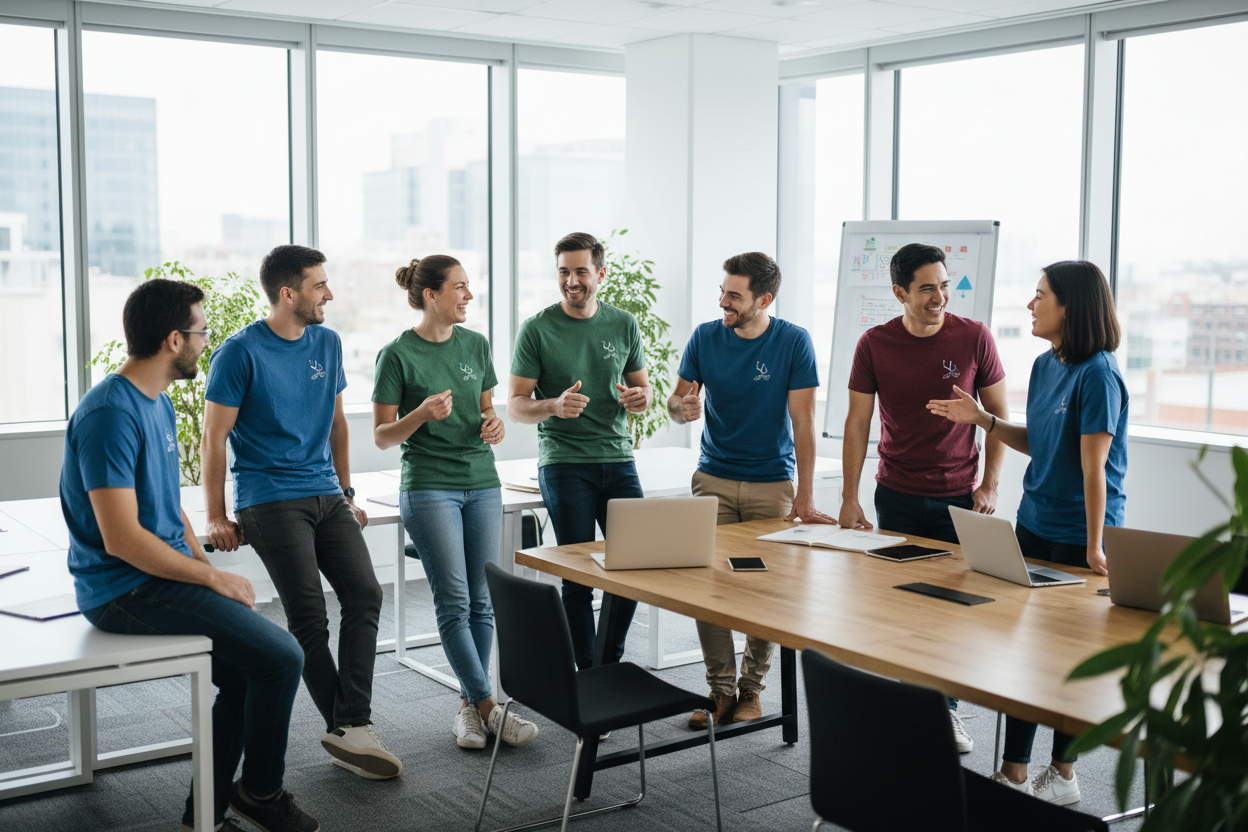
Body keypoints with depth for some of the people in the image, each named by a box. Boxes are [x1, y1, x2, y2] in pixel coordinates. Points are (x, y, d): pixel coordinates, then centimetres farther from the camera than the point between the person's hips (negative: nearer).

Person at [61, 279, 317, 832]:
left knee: (247, 673, 9)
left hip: (167, 575, 10)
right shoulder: (111, 414, -21)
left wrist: (208, 568, 6)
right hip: (126, 589, -10)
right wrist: (214, 579, -17)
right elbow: (122, 538, -25)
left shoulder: (158, 402, 11)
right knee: (281, 657, -14)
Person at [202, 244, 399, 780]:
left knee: (365, 595, -9)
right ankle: (348, 728, 1)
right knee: (309, 615, -9)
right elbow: (213, 436, -5)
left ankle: (350, 727, -11)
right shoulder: (242, 351, -7)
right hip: (270, 502, -6)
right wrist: (216, 518, -6)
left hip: (327, 497, 6)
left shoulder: (327, 343, 12)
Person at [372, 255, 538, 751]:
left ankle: (470, 706, 16)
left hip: (481, 483, 5)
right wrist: (421, 414, -21)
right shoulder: (398, 355, -6)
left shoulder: (476, 345, 9)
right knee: (454, 602, -6)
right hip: (428, 488, -5)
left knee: (481, 602, 5)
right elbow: (382, 437, -3)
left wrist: (493, 423, -3)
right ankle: (489, 708, -1)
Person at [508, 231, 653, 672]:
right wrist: (554, 406, -24)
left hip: (618, 458, 4)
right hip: (564, 464, -4)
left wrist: (640, 398, -8)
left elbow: (644, 388, 16)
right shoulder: (537, 329, -3)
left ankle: (611, 662, 22)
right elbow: (516, 406, -4)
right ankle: (586, 673, 10)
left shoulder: (624, 325, 8)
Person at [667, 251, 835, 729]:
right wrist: (682, 407, -20)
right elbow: (676, 400, 6)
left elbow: (803, 421, -10)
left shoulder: (793, 342, -8)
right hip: (713, 479, 2)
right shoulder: (705, 337, -1)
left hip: (772, 483, -2)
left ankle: (752, 688, 16)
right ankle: (720, 688, 8)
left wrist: (805, 498, -14)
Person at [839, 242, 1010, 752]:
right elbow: (857, 423, 0)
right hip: (897, 496, 0)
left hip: (958, 497, 0)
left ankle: (946, 708, 20)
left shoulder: (974, 338, -5)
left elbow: (998, 415, 3)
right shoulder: (875, 344, -4)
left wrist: (989, 486, -4)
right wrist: (849, 499, -3)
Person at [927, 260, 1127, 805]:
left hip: (1078, 536, -8)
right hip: (1034, 524, 8)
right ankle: (1013, 771, 19)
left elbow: (1093, 465, -20)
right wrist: (981, 419, 7)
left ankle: (1063, 774, 21)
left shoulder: (1097, 375, -17)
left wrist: (1094, 548, -20)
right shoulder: (1045, 366, 8)